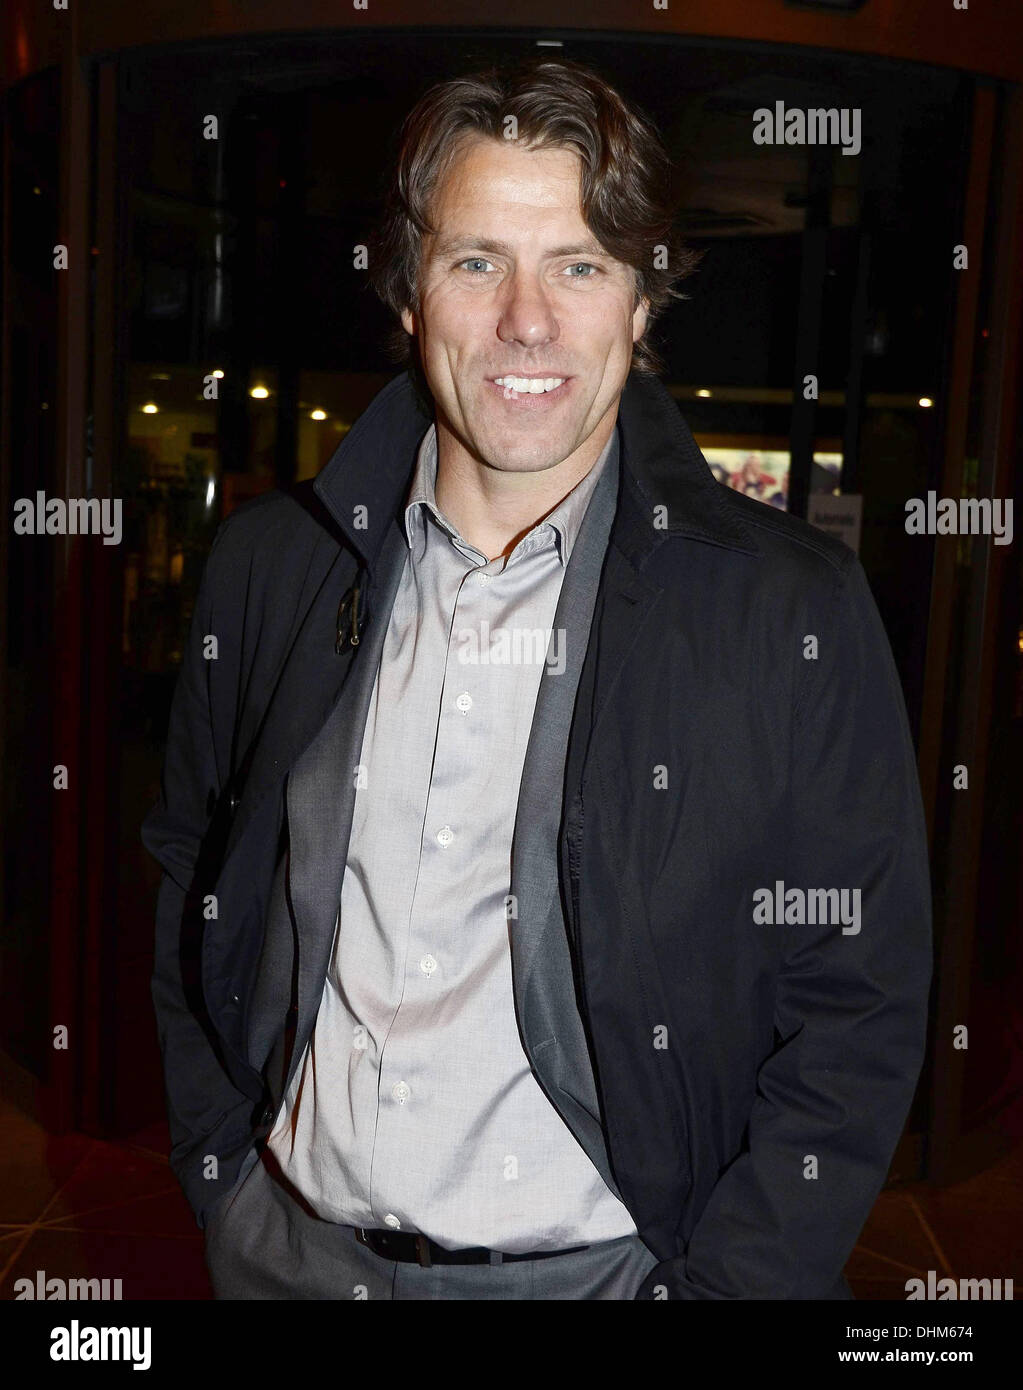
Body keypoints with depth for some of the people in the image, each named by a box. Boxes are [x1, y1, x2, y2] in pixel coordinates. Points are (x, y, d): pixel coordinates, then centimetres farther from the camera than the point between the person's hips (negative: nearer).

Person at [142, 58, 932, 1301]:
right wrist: (220, 1176, 2)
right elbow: (190, 888, 7)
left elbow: (856, 1013, -8)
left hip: (600, 1262, -2)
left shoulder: (797, 614, -12)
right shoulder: (267, 567, -3)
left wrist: (718, 1285, -12)